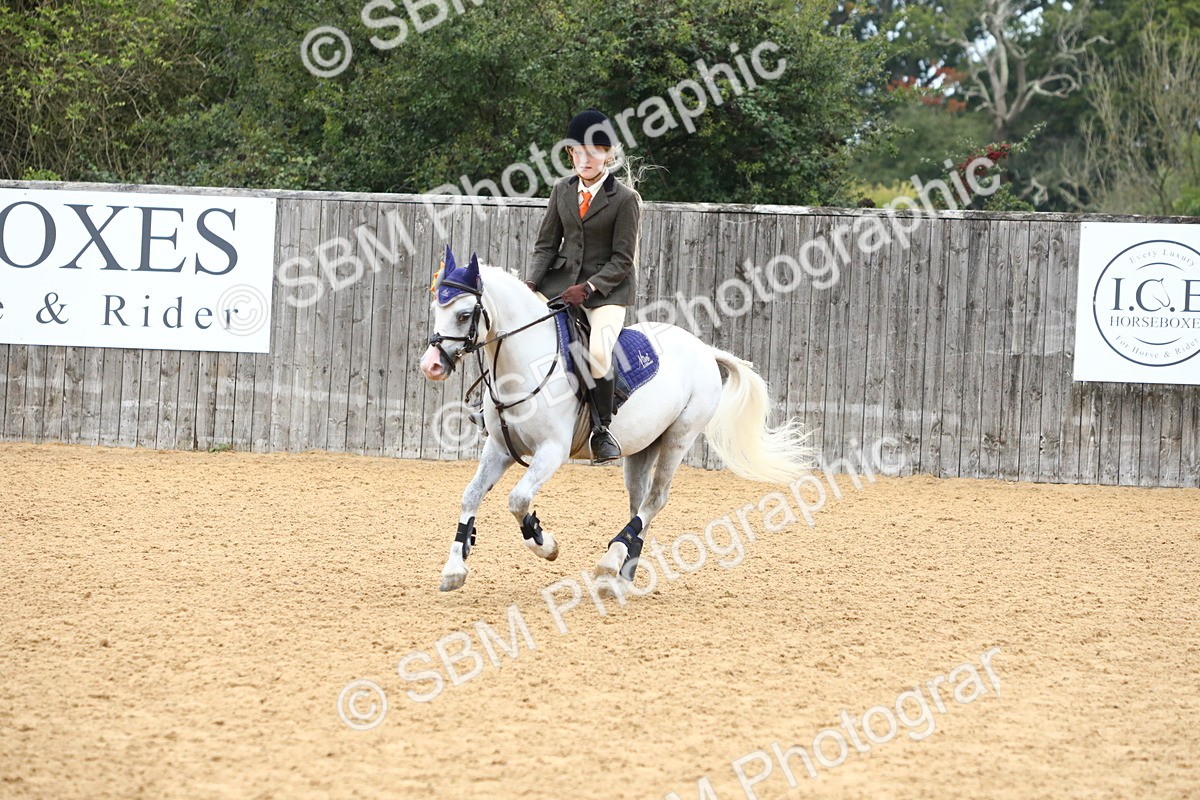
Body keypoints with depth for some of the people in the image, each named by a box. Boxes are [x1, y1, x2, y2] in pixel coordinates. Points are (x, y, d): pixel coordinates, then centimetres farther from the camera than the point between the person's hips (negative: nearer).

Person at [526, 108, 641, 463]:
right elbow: (546, 244, 9)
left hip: (607, 287, -5)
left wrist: (588, 288, -21)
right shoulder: (563, 190, 6)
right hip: (561, 279, 5)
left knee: (599, 352, -27)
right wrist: (531, 283, -7)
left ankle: (602, 430, -11)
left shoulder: (625, 199, -9)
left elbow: (622, 260, -10)